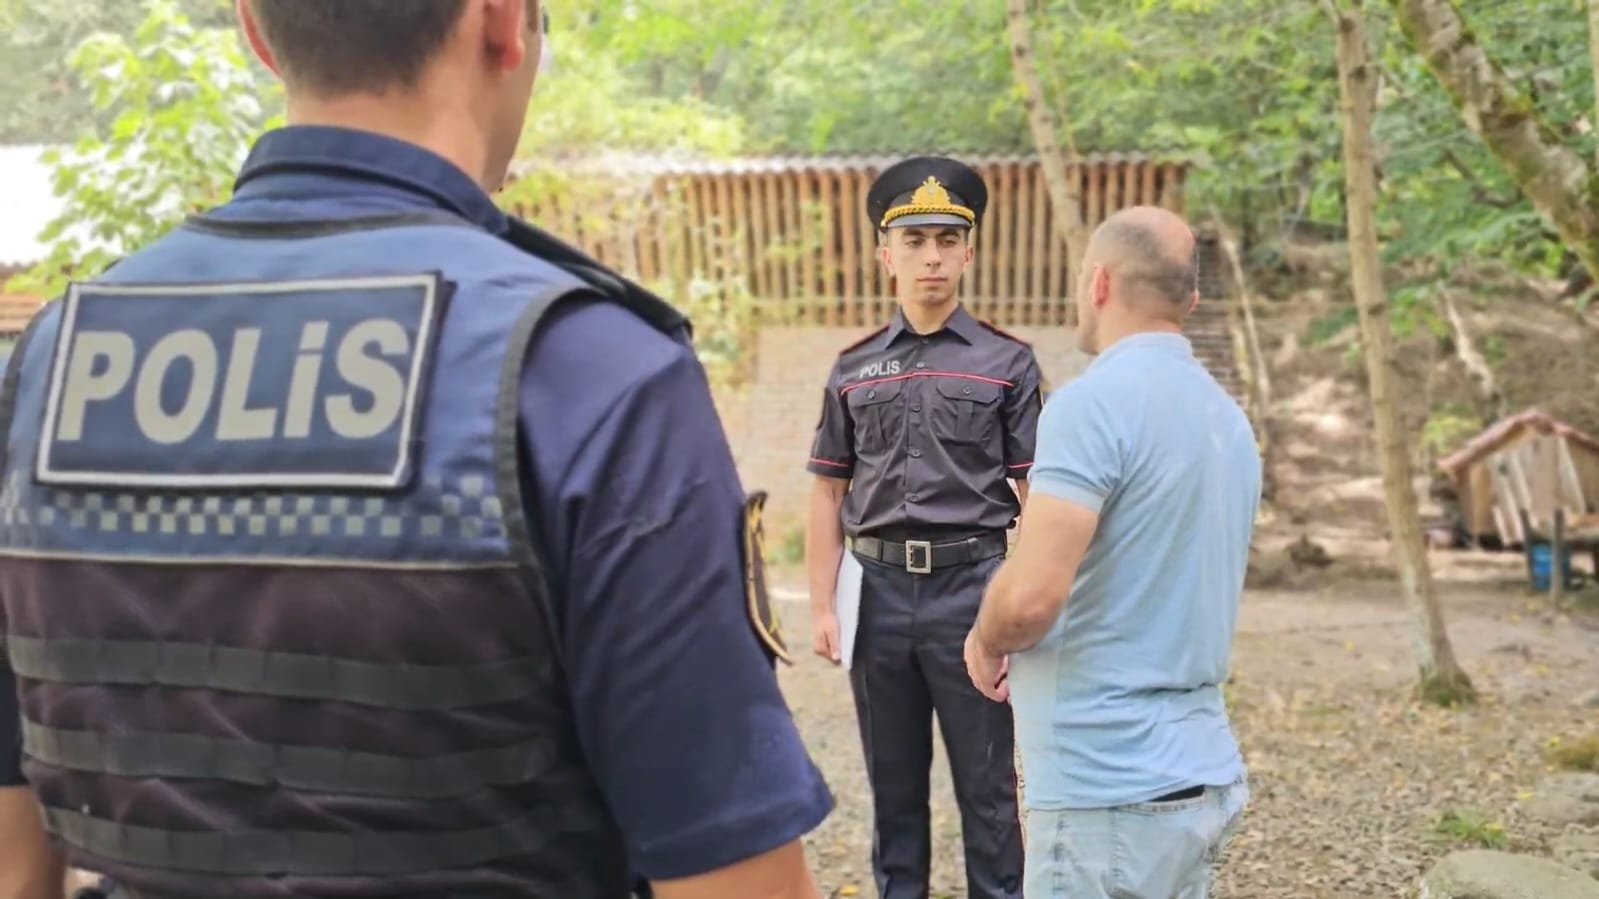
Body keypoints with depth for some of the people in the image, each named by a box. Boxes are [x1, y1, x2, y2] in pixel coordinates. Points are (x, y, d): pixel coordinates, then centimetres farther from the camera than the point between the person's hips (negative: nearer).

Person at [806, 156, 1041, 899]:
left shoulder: (1007, 363, 1)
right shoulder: (854, 369, 8)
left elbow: (1035, 498, 0)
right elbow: (829, 495, 8)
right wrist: (823, 605, 2)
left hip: (970, 584, -2)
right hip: (878, 587, 3)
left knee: (988, 783, 5)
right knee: (893, 780, 13)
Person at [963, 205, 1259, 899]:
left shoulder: (1094, 401, -17)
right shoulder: (1228, 418, 10)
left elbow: (1032, 594, -25)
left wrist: (985, 642, -3)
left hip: (1112, 791, -8)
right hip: (1203, 775, 8)